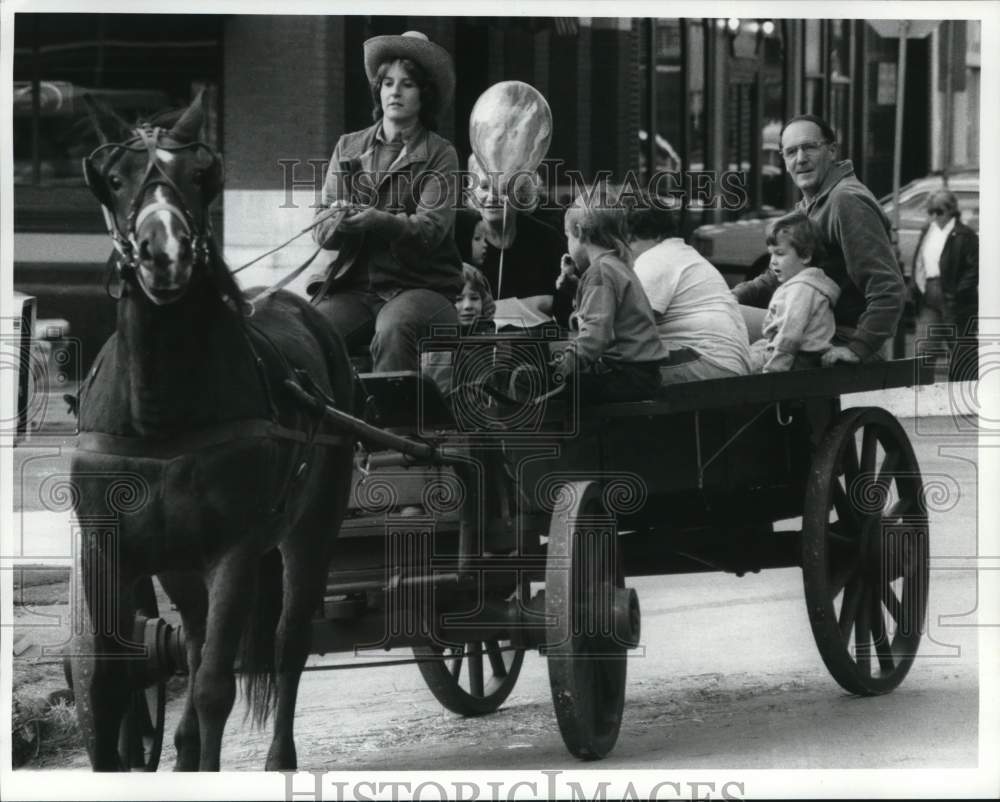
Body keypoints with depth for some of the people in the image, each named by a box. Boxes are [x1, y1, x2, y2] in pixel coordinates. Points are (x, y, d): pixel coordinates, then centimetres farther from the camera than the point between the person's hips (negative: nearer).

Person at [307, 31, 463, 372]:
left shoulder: (440, 155, 5)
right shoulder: (348, 147, 15)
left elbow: (430, 229, -10)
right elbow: (323, 228, 8)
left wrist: (378, 222, -29)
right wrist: (345, 220, -17)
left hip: (419, 285, -3)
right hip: (354, 286, 3)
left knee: (393, 330, -36)